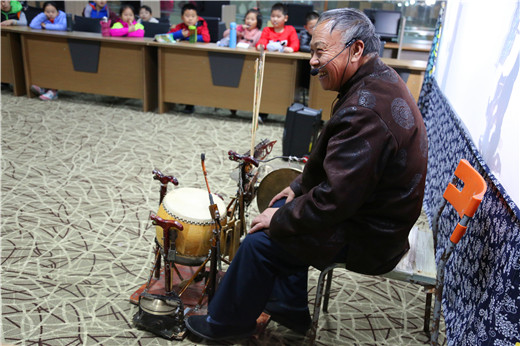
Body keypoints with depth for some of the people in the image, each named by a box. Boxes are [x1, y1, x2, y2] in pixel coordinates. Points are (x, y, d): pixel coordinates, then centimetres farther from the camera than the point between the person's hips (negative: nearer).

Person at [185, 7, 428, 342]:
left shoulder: (363, 112, -32)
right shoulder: (382, 80, 3)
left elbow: (334, 200, -31)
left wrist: (279, 220, -15)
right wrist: (300, 186, 12)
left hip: (368, 238, -10)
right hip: (377, 209, 10)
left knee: (261, 242, -5)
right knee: (283, 212, 17)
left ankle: (224, 323, 20)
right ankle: (292, 309, 30)